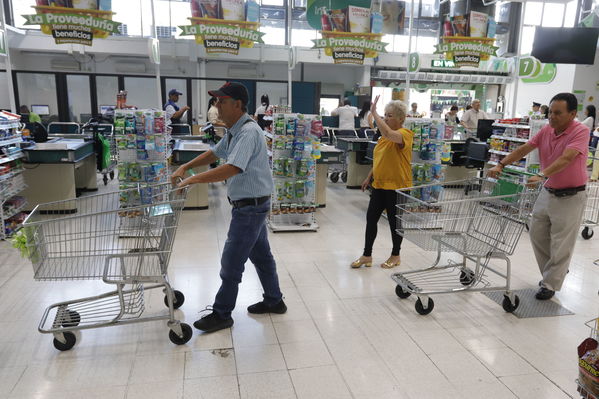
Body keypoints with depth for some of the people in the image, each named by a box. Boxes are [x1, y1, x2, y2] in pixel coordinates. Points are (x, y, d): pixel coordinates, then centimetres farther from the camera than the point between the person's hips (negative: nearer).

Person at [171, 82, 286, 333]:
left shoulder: (248, 132, -22)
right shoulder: (234, 131, 10)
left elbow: (232, 169, -33)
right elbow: (215, 153, 23)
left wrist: (192, 180, -29)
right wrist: (185, 167, 11)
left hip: (250, 206, -10)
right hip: (253, 204, 10)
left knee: (231, 261, 0)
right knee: (260, 254, 19)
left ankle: (222, 314, 16)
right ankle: (274, 301, 34)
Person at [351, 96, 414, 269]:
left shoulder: (405, 134, -15)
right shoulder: (385, 135, 10)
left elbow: (388, 133, -38)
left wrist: (374, 113, -30)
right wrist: (369, 177, 17)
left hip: (397, 186, -8)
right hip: (379, 184, 8)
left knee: (394, 222, 7)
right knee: (371, 218, 8)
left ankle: (395, 256, 25)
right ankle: (367, 255, 19)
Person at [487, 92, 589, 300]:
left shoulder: (580, 131, -18)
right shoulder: (546, 130, 0)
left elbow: (565, 159, -31)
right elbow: (524, 149, 1)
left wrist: (542, 175, -43)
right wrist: (500, 165, -10)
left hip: (570, 197, -6)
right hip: (547, 192, 6)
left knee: (560, 244, 2)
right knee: (537, 234, 13)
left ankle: (550, 285, 15)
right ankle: (554, 272, 32)